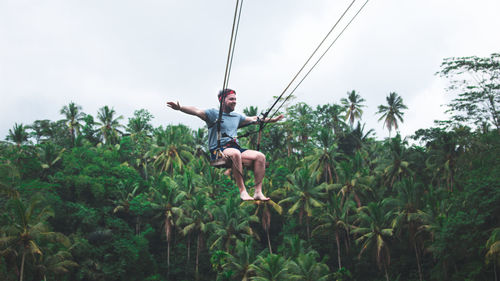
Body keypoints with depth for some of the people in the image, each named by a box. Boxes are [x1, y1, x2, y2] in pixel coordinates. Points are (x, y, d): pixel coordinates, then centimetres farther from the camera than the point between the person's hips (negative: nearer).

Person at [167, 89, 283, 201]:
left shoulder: (237, 116, 24)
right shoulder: (214, 113, 3)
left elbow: (253, 119, 36)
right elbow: (197, 112, -13)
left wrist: (273, 119, 38)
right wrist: (180, 108, -31)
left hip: (235, 148, 7)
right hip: (218, 150, -7)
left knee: (260, 156, -16)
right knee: (235, 153, -40)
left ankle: (258, 192, -18)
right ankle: (242, 191, -35)